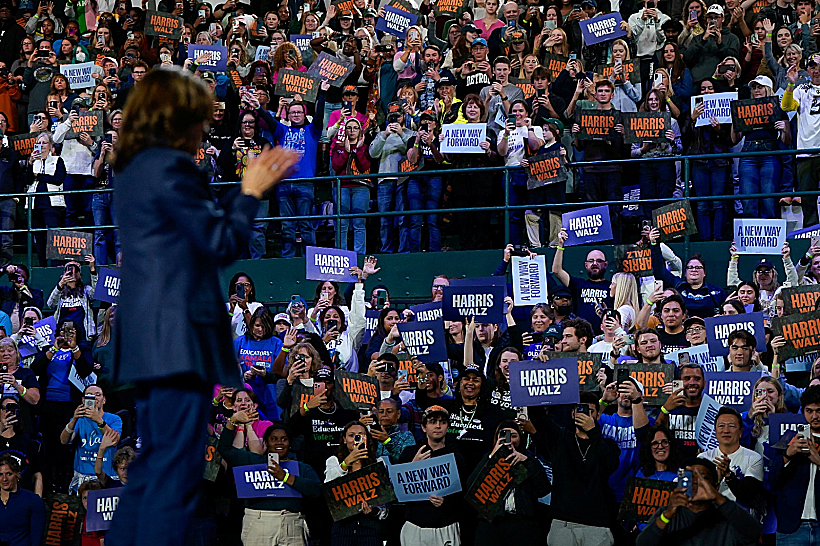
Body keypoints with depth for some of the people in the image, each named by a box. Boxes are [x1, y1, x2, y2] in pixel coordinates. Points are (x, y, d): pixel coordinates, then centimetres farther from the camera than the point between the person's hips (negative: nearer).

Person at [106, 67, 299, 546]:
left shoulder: (134, 169, 18)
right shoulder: (171, 167, -12)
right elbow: (222, 245, -10)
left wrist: (253, 189, 21)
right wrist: (250, 194, 4)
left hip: (146, 340, 10)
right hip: (178, 334, -10)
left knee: (153, 466, 16)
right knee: (176, 470, -8)